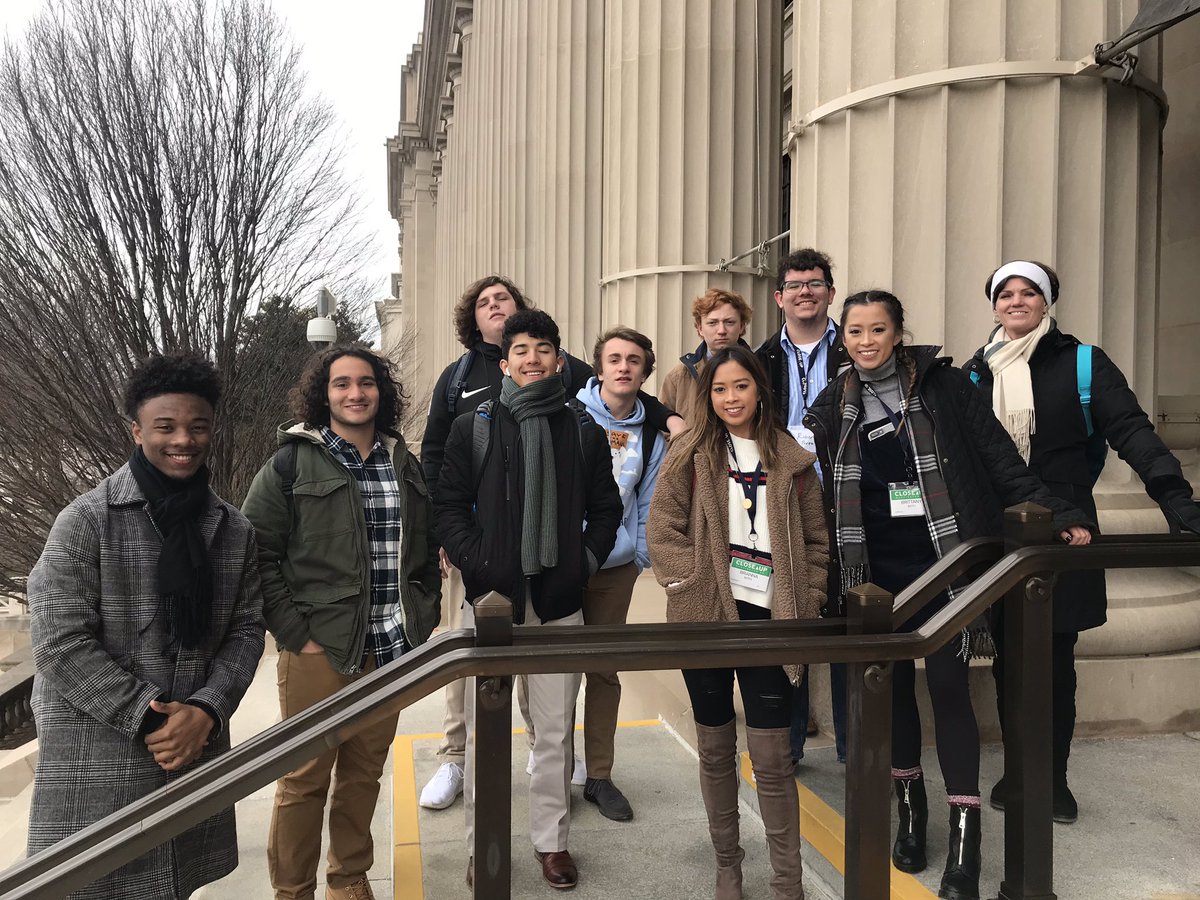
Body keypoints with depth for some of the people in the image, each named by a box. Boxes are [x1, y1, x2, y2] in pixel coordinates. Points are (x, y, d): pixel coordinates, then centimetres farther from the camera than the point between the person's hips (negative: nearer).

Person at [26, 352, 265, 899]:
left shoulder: (234, 531, 5)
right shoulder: (86, 521, -10)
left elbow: (245, 630, 5)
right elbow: (60, 643, -13)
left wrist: (205, 712, -11)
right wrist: (149, 719, -15)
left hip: (196, 750, 4)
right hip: (97, 759, -4)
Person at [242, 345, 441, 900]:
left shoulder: (405, 466, 11)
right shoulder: (291, 464, -3)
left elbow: (426, 551, 17)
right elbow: (257, 553, -6)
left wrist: (424, 619, 10)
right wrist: (295, 633, -11)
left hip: (391, 650, 4)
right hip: (318, 649, -4)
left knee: (365, 771, 14)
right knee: (305, 779, 4)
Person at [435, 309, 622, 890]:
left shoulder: (583, 430, 8)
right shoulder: (473, 428, 3)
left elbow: (606, 508, 12)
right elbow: (449, 505, 1)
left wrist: (585, 561, 1)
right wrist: (475, 564, -9)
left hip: (559, 602, 2)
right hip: (491, 597, -1)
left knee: (556, 729, 9)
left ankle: (552, 840, 25)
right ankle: (484, 845, 22)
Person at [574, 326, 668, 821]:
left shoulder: (650, 435, 6)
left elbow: (649, 502, 13)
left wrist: (640, 554, 5)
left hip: (615, 567, 3)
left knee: (605, 670, 10)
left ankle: (599, 776, 23)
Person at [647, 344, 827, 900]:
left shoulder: (792, 462, 6)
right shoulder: (691, 454, 0)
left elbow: (816, 540, 10)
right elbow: (662, 531, -3)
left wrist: (805, 605, 1)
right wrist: (696, 587, -10)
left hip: (769, 621, 0)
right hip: (706, 619, 0)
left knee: (772, 758, -1)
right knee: (715, 749, 12)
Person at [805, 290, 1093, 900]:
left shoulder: (942, 385, -3)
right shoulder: (833, 406, 5)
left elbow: (999, 460, -4)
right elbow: (828, 495, 9)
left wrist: (1056, 515, -11)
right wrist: (833, 565, 3)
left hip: (945, 559, -3)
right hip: (878, 569, 3)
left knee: (948, 685, -5)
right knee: (894, 685, 10)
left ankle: (964, 838, 3)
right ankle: (911, 809, 30)